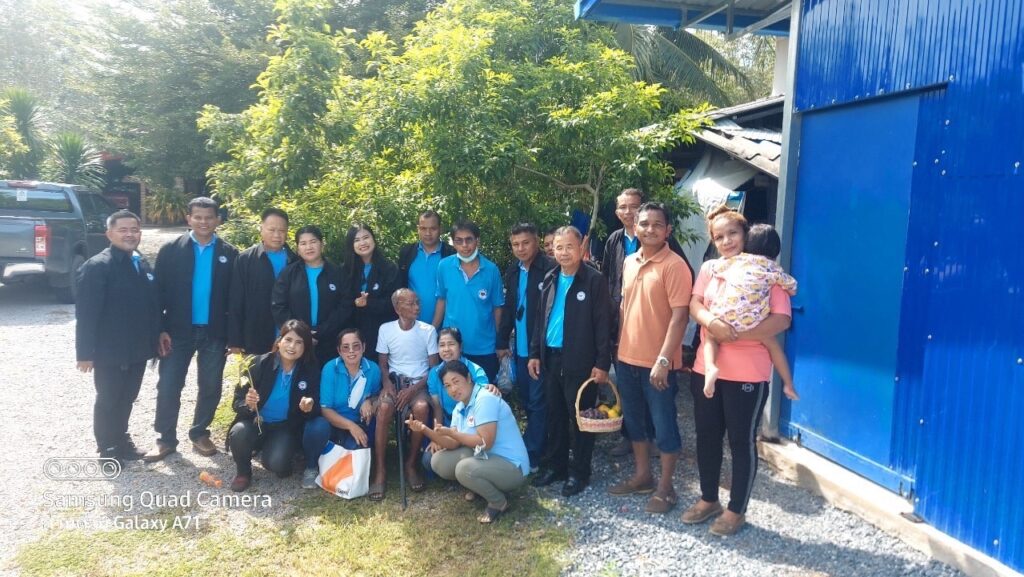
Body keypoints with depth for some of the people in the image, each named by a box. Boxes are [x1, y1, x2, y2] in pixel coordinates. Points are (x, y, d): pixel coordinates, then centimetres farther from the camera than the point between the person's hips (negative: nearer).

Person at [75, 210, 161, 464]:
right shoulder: (97, 266, -14)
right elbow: (86, 313, -16)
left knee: (127, 398, 19)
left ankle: (121, 440, 37)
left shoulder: (143, 264, 7)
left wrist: (155, 339, 9)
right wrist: (85, 352, -18)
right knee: (108, 400, 10)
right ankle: (107, 448, 27)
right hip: (110, 351, -6)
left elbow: (153, 305, 10)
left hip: (137, 349, 6)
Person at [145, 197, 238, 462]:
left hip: (215, 332, 1)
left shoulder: (230, 254, 1)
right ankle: (165, 438, 17)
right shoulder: (171, 250, -1)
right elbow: (159, 291, -2)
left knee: (211, 387, 9)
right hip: (178, 330, -1)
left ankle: (200, 433, 26)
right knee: (168, 386, 2)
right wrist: (160, 329, -9)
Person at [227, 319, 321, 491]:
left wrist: (310, 408, -28)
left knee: (277, 465, -27)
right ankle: (243, 472, 0)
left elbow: (317, 410, -4)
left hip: (286, 427, 0)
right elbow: (237, 401, -8)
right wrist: (248, 404, -31)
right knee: (239, 434, -32)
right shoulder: (261, 363, -10)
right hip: (256, 422, 1)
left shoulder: (311, 370, -8)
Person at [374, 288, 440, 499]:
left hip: (419, 383, -1)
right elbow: (382, 364, 7)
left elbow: (434, 368, -2)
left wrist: (413, 389, -15)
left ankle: (411, 464, -13)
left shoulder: (428, 330, -4)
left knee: (422, 408, -34)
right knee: (384, 408, -33)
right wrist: (387, 383, -14)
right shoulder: (386, 329, 0)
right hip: (394, 381, 1)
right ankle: (380, 469, -20)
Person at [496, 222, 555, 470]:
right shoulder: (512, 271, 9)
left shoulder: (550, 269, -15)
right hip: (521, 347, 7)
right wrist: (502, 342, 12)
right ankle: (535, 444, 32)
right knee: (526, 400, 17)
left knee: (537, 402, 1)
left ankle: (532, 456, 10)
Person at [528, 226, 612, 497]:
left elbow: (603, 324, -12)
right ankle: (554, 464, 29)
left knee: (579, 417, 5)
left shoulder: (595, 280, -9)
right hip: (551, 358, 6)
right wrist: (535, 353, 10)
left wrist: (602, 363, -15)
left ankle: (579, 472, 18)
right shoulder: (550, 279, 10)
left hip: (580, 361, -6)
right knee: (555, 415, 15)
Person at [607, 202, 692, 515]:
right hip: (627, 358, 7)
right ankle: (642, 476, 34)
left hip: (658, 362, -7)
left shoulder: (674, 265, -13)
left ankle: (665, 487, 20)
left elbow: (679, 316, -17)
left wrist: (663, 360, -21)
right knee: (634, 420, 18)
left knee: (663, 425, 6)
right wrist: (621, 347, 15)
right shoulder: (629, 263, 8)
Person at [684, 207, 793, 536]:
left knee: (741, 442, 7)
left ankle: (736, 510, 23)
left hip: (748, 373, -5)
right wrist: (711, 322, -24)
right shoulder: (709, 268, 7)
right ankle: (708, 499, 33)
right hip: (706, 368, 5)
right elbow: (694, 304, -2)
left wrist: (735, 335, -22)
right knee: (706, 436, 15)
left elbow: (781, 320, -15)